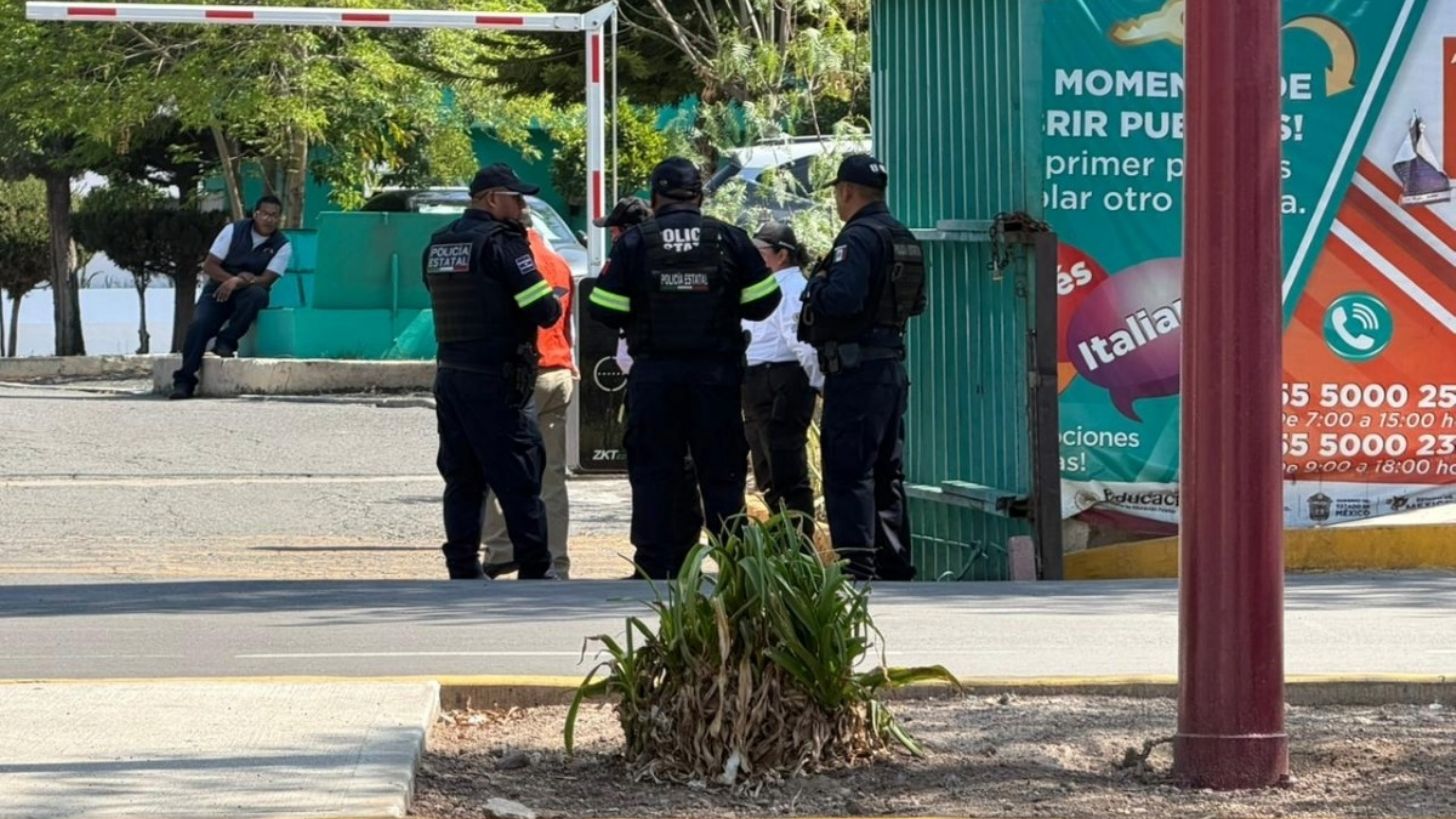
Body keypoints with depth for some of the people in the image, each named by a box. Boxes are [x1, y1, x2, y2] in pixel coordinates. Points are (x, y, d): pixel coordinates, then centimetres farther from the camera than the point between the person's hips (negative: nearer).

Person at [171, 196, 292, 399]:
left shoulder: (283, 246, -5)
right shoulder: (233, 231, -3)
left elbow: (266, 280, -14)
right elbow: (209, 265, -4)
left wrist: (237, 282, -30)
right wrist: (231, 279, -21)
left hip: (248, 293, 0)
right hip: (219, 288, 0)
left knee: (256, 295, -37)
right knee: (199, 324, -26)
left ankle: (226, 342, -22)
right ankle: (184, 380, -25)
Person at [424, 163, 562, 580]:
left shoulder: (438, 243, 12)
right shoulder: (501, 241, -13)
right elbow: (543, 310, -17)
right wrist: (553, 307, 7)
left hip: (449, 372, 7)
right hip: (496, 380, -7)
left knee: (461, 478, 10)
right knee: (519, 479, -2)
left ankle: (463, 568, 9)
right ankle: (535, 569, 0)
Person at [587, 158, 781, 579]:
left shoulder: (634, 242, -3)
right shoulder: (729, 239, 0)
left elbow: (606, 311, -4)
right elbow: (762, 302, 1)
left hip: (654, 375, -1)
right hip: (717, 373, 1)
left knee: (652, 475, 5)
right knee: (721, 473, 8)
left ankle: (653, 568, 3)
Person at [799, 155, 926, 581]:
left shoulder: (858, 239, -16)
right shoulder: (904, 239, 14)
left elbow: (841, 300, -26)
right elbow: (917, 303, 21)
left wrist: (815, 287, -8)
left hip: (856, 371, -9)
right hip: (892, 365, 9)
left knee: (848, 473, -7)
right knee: (887, 471, 16)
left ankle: (856, 567, -11)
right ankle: (894, 562, 20)